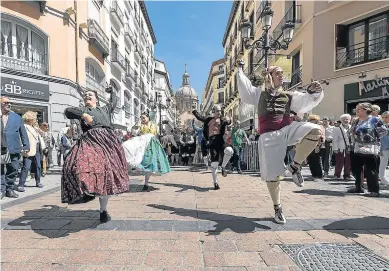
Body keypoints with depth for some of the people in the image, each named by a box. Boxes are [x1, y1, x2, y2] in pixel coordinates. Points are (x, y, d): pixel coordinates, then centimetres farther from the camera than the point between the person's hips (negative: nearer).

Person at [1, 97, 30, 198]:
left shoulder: (17, 117, 11)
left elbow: (23, 133, 9)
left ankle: (9, 189, 16)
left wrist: (26, 146, 3)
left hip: (14, 149, 2)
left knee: (13, 170, 5)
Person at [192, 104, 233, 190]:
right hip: (212, 142, 1)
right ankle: (215, 182, 11)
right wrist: (195, 112, 31)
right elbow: (200, 117, 37)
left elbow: (228, 122, -11)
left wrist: (228, 120, -31)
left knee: (229, 150, -33)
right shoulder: (209, 120, 21)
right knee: (214, 164, -1)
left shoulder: (222, 119, 12)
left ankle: (223, 167, -9)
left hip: (220, 140, -1)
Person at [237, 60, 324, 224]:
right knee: (272, 174, -3)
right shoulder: (259, 93, 15)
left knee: (315, 131, -27)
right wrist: (240, 70, 11)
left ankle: (295, 166, -9)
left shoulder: (289, 96, 18)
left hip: (288, 129, 3)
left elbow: (306, 101, 7)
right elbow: (244, 87, 7)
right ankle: (277, 208, 19)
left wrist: (314, 92, -12)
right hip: (269, 135, -2)